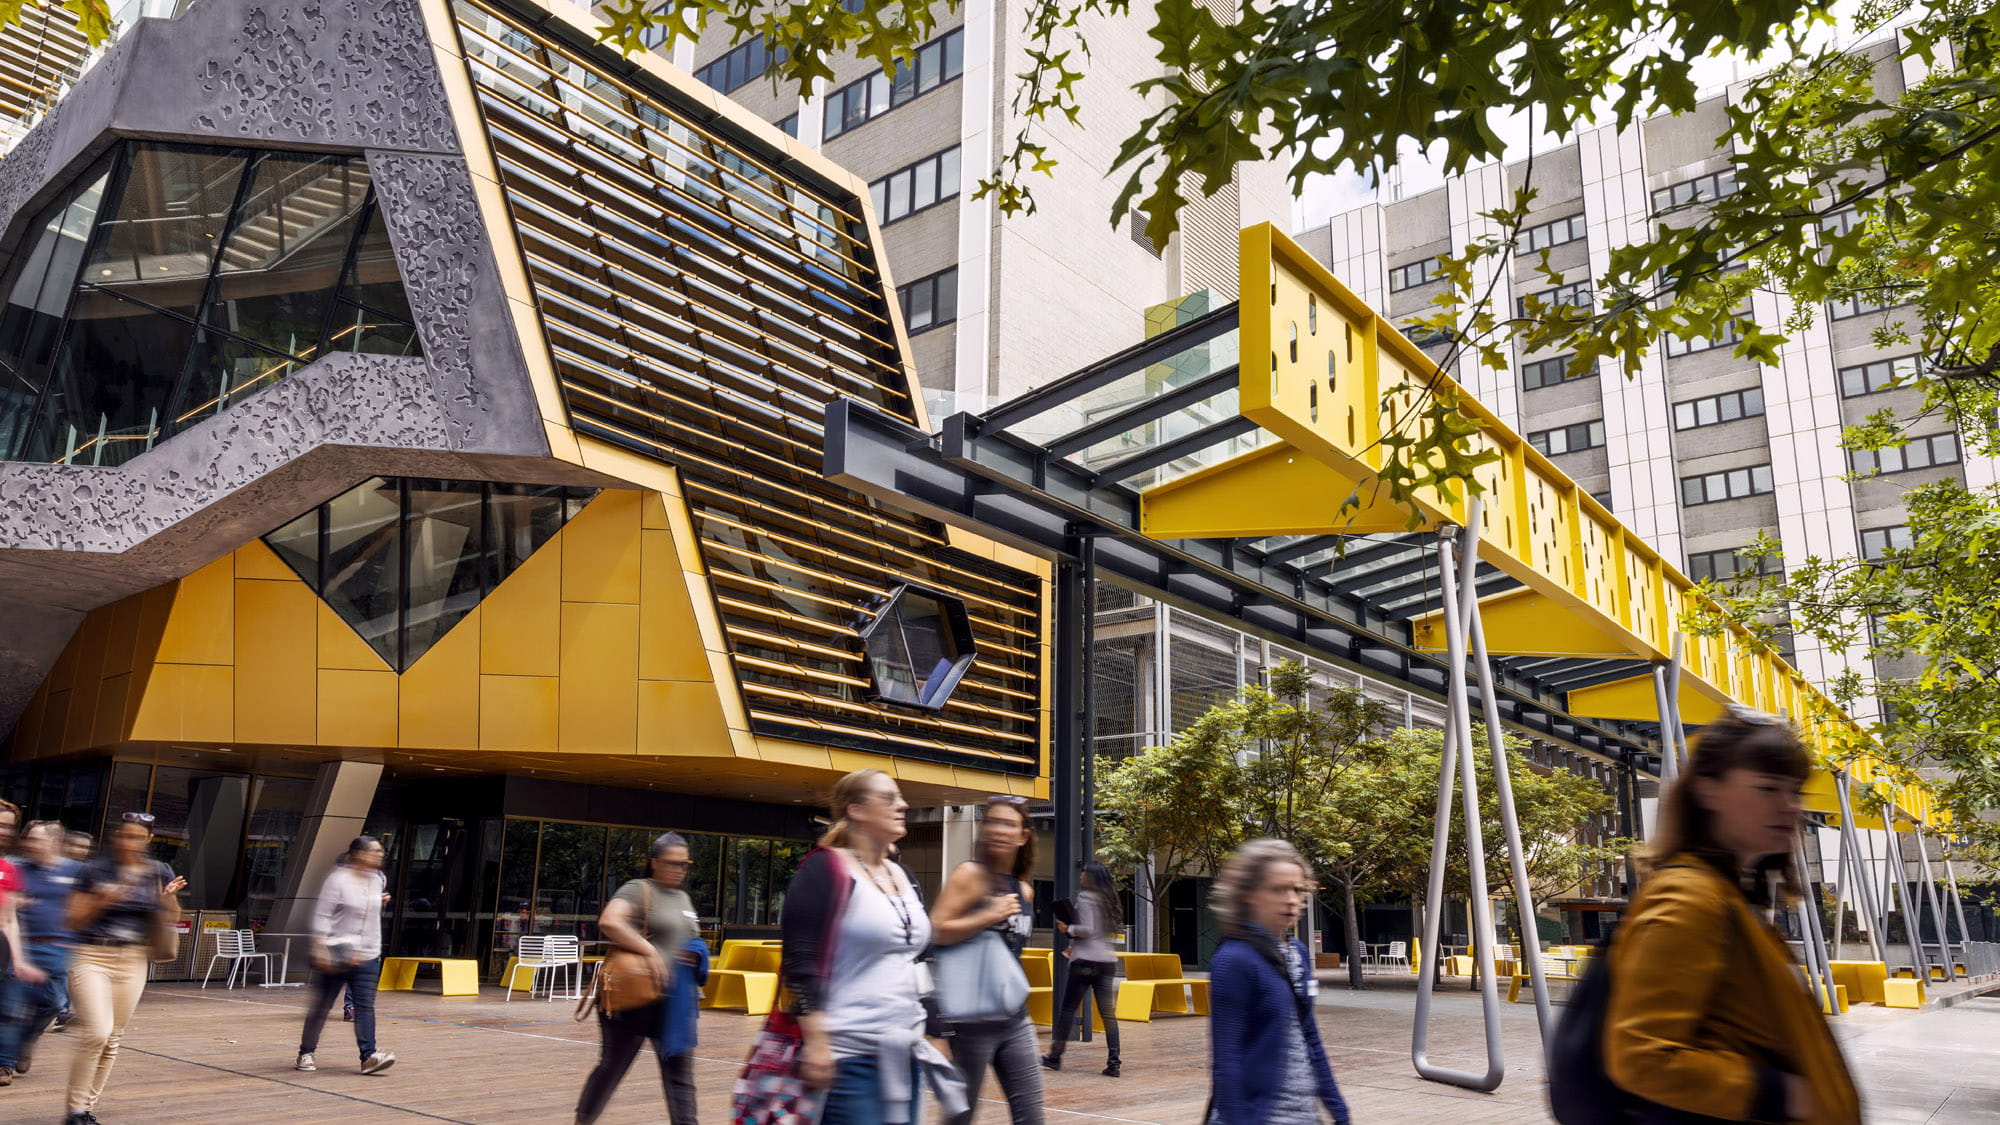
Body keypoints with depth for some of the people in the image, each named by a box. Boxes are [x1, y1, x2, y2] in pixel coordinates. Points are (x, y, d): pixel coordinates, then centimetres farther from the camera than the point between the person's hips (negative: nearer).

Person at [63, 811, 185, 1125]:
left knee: (113, 1040, 6)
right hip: (92, 958, -3)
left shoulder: (159, 873, 5)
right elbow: (71, 922, -1)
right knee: (97, 1033, -15)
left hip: (133, 961, 3)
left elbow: (173, 918, 10)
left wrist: (168, 898, -10)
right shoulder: (94, 871, -3)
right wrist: (102, 902, -18)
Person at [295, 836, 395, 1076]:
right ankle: (306, 1053, 22)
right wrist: (321, 950, -19)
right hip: (337, 954, -5)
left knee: (365, 1005, -5)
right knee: (321, 1005, 6)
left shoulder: (377, 880, 10)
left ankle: (368, 1056, -11)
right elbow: (322, 916, -13)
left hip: (367, 957, 5)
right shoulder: (338, 880, -10)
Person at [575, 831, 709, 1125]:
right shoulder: (638, 890, -8)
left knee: (680, 1072, 2)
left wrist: (695, 954, 4)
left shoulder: (684, 899, 16)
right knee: (612, 1067, 8)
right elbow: (609, 922, -26)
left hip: (675, 1001, 7)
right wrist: (649, 951, -27)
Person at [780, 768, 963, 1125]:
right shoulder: (825, 869, -10)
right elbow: (801, 960, -17)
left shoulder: (903, 877, 14)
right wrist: (815, 1042, -22)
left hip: (904, 1054, 8)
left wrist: (926, 1031, 18)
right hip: (847, 1056, -8)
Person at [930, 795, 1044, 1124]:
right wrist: (989, 916, -22)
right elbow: (934, 932, -19)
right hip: (973, 1019, -6)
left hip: (1015, 1019, 6)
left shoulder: (1024, 890, 11)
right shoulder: (971, 874, -8)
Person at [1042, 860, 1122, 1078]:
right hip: (1108, 961, 6)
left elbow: (1087, 929, -18)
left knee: (1068, 1009, 6)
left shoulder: (1085, 897, -9)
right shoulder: (1108, 899, 13)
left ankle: (1055, 1056, 15)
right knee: (1108, 1012, 3)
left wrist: (1068, 929, -1)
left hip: (1085, 962, -6)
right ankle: (1113, 1062, -4)